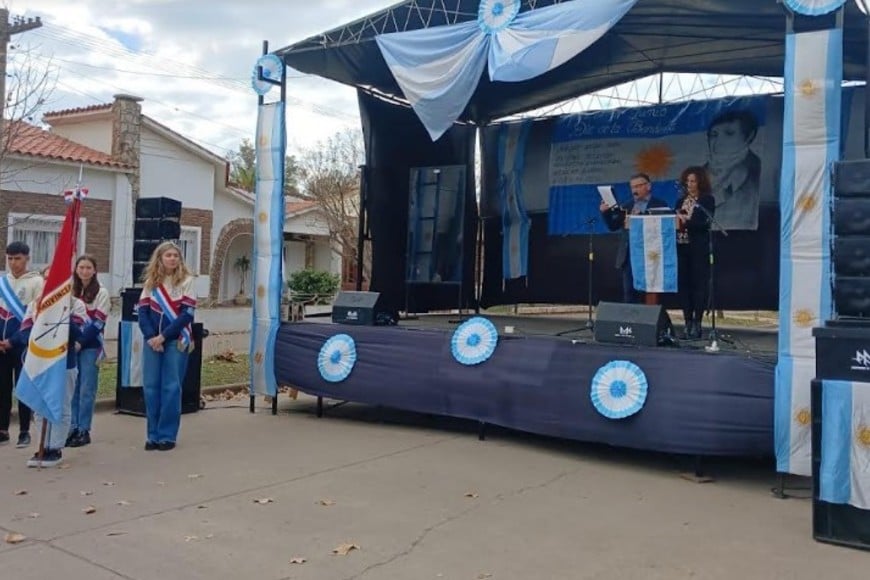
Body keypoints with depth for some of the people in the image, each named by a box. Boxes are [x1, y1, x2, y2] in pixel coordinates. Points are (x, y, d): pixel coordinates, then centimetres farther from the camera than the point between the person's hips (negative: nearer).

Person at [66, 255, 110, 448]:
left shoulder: (101, 293, -2)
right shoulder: (69, 292, 11)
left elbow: (98, 322, -8)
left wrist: (80, 342, -15)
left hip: (90, 346, -4)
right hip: (71, 345, 4)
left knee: (86, 389, -1)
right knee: (72, 388, 5)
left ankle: (84, 431, 5)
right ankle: (73, 428, 12)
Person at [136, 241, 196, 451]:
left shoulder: (186, 280, -1)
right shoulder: (150, 282, 9)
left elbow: (187, 313, -8)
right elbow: (142, 312, 5)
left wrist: (163, 335, -13)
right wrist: (150, 337, -11)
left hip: (176, 341, -3)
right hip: (152, 341, 3)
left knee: (171, 388, -2)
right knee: (151, 387, 3)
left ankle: (167, 436, 5)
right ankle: (153, 435, 13)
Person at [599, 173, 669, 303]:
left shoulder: (659, 205, 0)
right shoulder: (628, 206, 16)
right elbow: (613, 226, 11)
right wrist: (605, 212, -5)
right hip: (628, 254, 5)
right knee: (629, 293, 7)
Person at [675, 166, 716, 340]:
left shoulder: (707, 200, 0)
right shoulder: (681, 201, 16)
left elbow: (705, 223, -11)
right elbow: (676, 221, 14)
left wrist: (686, 221, -19)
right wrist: (674, 222, -7)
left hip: (699, 248, -5)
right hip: (682, 247, 5)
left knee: (699, 284, -4)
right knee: (683, 284, 2)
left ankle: (697, 324, 0)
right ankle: (688, 323, 7)